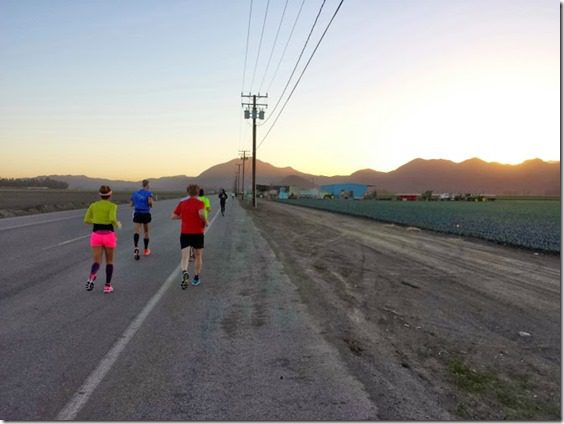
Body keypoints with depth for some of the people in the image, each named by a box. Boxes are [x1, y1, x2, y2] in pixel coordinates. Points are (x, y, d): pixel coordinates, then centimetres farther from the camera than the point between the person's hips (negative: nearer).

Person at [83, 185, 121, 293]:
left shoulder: (93, 205, 6)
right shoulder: (112, 206, -6)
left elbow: (86, 220, 6)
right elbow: (112, 219, -22)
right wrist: (117, 224, 0)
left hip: (96, 235, 2)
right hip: (108, 235, -2)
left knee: (97, 262, 3)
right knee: (109, 261, 16)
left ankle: (91, 278, -30)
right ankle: (107, 286, 12)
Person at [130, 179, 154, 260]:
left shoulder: (135, 193, 9)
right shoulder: (149, 193, -3)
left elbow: (131, 204, 12)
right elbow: (150, 202, -20)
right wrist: (151, 205, 3)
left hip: (137, 214, 2)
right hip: (146, 214, -2)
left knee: (137, 231, -11)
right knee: (146, 232, 15)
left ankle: (135, 247, -37)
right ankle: (146, 250, 26)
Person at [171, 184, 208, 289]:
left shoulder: (182, 202, 5)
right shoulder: (200, 203, -6)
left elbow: (173, 216, 6)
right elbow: (201, 213, -27)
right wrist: (206, 222, -10)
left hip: (184, 233, 2)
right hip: (197, 233, -1)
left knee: (184, 257, -4)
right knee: (198, 256, 16)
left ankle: (184, 272, -33)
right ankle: (196, 278, 24)